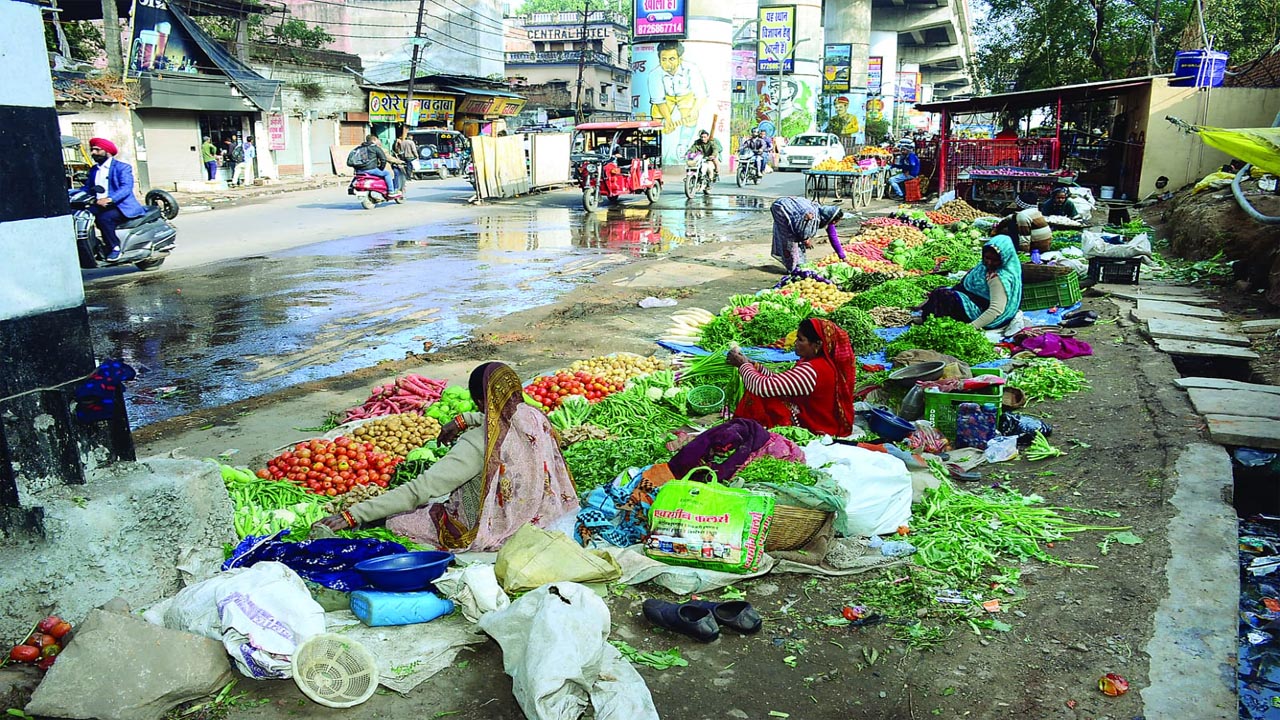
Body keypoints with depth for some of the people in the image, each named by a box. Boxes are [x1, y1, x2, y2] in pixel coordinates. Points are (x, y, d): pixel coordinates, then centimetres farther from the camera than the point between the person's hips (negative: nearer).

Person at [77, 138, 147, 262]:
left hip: (120, 205, -7)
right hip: (99, 205, 7)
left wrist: (110, 199, -33)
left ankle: (115, 248, -20)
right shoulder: (93, 170, 23)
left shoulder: (122, 167, -1)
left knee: (104, 218, -34)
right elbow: (87, 188, 19)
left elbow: (126, 188, -17)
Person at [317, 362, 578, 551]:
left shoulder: (478, 443, -28)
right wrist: (465, 419, 10)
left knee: (395, 518, 3)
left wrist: (352, 515, -27)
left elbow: (419, 490, -30)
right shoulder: (535, 417, -10)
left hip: (496, 532, -7)